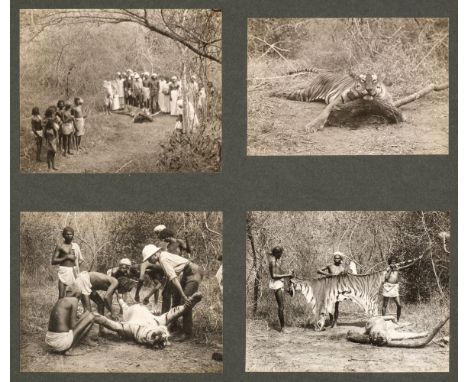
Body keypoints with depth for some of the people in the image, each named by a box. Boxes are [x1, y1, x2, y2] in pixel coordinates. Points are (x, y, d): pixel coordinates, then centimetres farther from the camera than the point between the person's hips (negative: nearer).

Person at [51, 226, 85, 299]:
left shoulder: (76, 246, 12)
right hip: (63, 271, -3)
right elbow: (53, 261, -3)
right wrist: (66, 257, -10)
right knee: (61, 296, -10)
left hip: (73, 272, 3)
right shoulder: (60, 246, 2)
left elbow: (81, 259, 17)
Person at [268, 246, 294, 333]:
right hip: (276, 284, -10)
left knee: (281, 306, 12)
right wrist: (287, 275, -20)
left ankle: (281, 327, 16)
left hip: (280, 284, 10)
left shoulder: (276, 260, 15)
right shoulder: (273, 261, -16)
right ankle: (282, 327, -7)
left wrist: (287, 274, 8)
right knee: (281, 307, -9)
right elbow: (274, 275, -22)